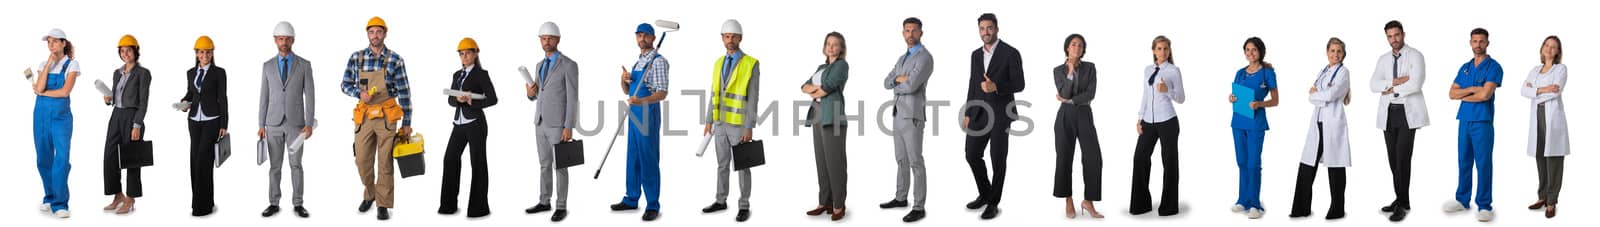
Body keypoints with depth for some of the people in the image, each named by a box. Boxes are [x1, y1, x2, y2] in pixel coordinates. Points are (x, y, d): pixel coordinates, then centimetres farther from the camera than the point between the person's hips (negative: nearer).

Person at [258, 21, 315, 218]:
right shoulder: (268, 66, 5)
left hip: (296, 123, -2)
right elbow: (264, 97, 6)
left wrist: (309, 124, -12)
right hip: (274, 123, 2)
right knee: (275, 165, 4)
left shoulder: (304, 65, -2)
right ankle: (274, 204, 12)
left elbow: (310, 96, -4)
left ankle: (298, 204, 8)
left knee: (296, 165, 0)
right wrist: (261, 125, 2)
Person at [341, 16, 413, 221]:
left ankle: (383, 204, 6)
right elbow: (345, 85, 9)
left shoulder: (395, 60, -3)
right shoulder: (356, 58, 4)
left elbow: (404, 93, -1)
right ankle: (369, 195, 30)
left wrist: (406, 123, -2)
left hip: (386, 118, -2)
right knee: (362, 161, 7)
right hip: (364, 117, 2)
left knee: (385, 163, -1)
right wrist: (360, 93, -13)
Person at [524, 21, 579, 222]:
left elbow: (573, 99, -15)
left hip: (558, 124, -7)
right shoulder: (541, 65, 12)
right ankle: (544, 202, 25)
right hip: (541, 122, 7)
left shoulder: (569, 65, -13)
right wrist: (531, 93, -7)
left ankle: (561, 207, 7)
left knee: (559, 166, -2)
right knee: (544, 164, 14)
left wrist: (569, 127, -19)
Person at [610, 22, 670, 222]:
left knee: (649, 160, -6)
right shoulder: (639, 61, 16)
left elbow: (662, 93, -18)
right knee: (633, 159, 13)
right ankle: (631, 200, 21)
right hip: (634, 115, 8)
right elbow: (627, 91, 19)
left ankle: (653, 206, -3)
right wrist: (624, 79, -4)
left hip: (648, 114, -8)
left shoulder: (658, 61, -10)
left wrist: (642, 101, -35)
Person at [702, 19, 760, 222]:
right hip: (721, 123, 6)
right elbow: (715, 94, 12)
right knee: (722, 164, 14)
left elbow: (753, 98, -15)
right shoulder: (720, 63, 7)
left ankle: (744, 207, 10)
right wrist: (709, 121, 9)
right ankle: (721, 201, 26)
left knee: (741, 166, 1)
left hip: (739, 125, -6)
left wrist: (749, 128, -18)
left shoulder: (752, 64, -13)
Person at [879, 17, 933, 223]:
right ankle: (901, 198, 33)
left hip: (913, 117, -9)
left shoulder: (925, 58, -16)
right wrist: (899, 79, -15)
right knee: (901, 159, 19)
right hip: (900, 115, 9)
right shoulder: (903, 59, 17)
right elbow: (887, 83, 8)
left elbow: (911, 86, -26)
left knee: (915, 162, -7)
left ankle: (919, 208, -3)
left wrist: (897, 86, -3)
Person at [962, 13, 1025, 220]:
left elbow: (1019, 85, -11)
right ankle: (985, 194, 26)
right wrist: (967, 113, 13)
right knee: (972, 155, 6)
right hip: (980, 112, 6)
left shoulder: (1011, 53, -9)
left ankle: (993, 203, 9)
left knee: (997, 159, -2)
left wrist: (996, 87, -27)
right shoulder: (976, 55, 11)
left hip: (1001, 113, -6)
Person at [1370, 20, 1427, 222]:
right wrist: (1395, 82, -14)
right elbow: (1374, 85, 0)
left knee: (1403, 158, -12)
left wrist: (1390, 90, -7)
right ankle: (1401, 199, 17)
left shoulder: (1415, 56, -4)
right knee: (1393, 159, 7)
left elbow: (1415, 84, -17)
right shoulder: (1383, 59, 12)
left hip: (1408, 112, -6)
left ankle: (1403, 204, -7)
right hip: (1388, 113, 6)